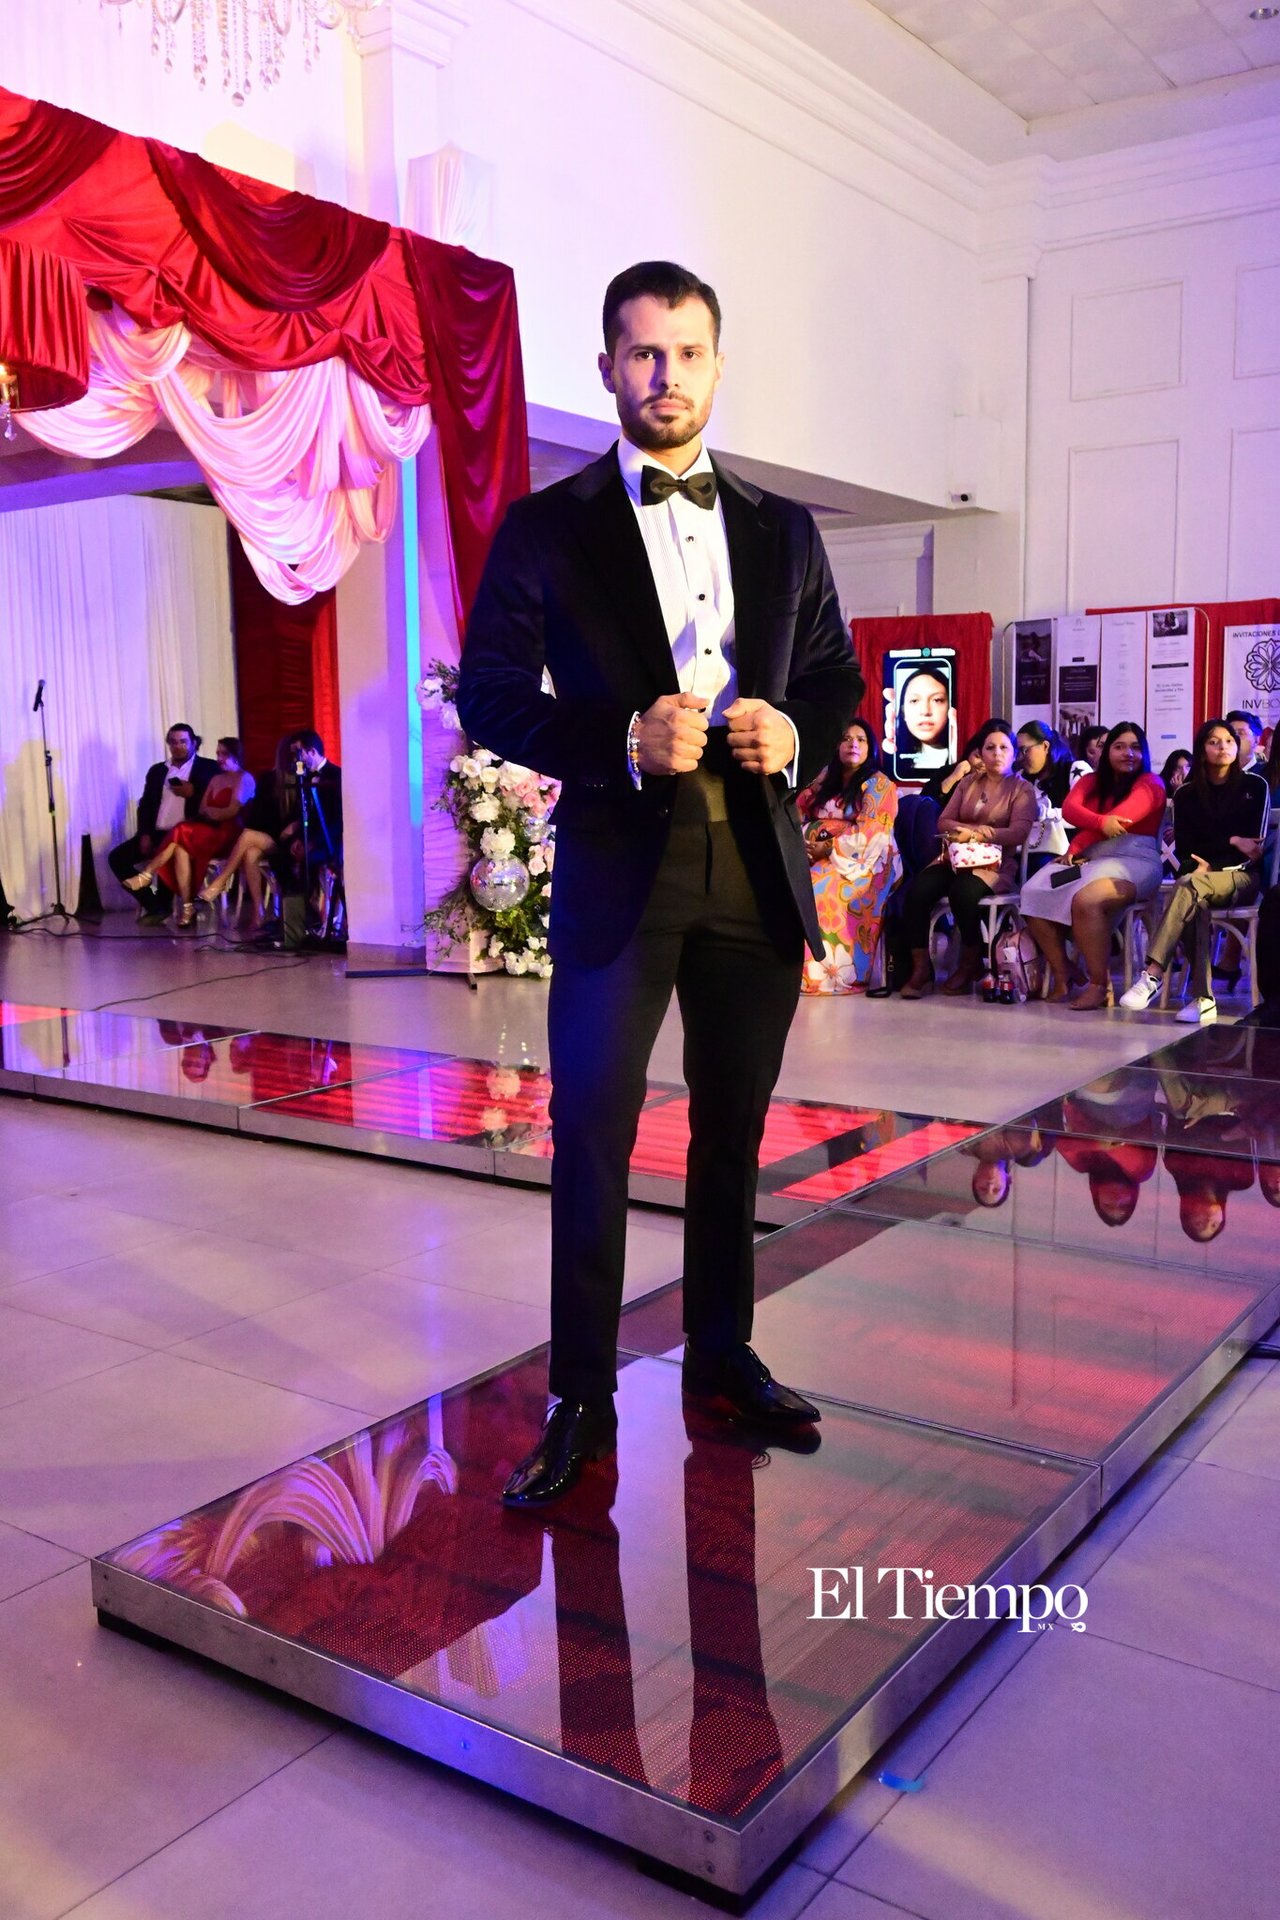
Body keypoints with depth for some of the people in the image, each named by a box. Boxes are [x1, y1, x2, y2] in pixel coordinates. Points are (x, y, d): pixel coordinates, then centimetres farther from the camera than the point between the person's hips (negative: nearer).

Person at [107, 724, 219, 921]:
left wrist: (193, 792, -15)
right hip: (157, 833, 6)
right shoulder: (157, 770, 18)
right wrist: (145, 834, -3)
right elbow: (145, 805, 12)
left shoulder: (208, 768, 5)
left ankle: (161, 903, -10)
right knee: (116, 857, -10)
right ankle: (154, 904, -5)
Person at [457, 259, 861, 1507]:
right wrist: (623, 739, -19)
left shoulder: (783, 530, 12)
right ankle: (581, 1401, 13)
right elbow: (490, 695, -4)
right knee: (592, 1137, 0)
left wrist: (798, 737, -6)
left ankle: (722, 1356, 30)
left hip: (757, 871, 4)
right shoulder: (546, 528, 2)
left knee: (732, 1134, 13)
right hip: (618, 872, -3)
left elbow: (837, 676, 17)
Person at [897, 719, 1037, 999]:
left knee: (963, 892, -36)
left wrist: (973, 833, -14)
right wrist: (980, 830, -7)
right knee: (918, 890, -27)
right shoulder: (968, 782, 21)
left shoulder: (1022, 789, 8)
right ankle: (921, 968, -21)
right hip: (955, 857, 4)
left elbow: (1019, 831, -8)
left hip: (994, 862, -4)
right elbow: (944, 822, 12)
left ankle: (971, 965, -13)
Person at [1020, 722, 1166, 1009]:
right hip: (1089, 859, 6)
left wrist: (1074, 848, -9)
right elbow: (1069, 809, -3)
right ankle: (1061, 974, -9)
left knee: (1085, 899, -36)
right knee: (1032, 894, -17)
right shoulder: (1090, 781, 19)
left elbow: (1119, 819, -12)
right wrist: (1100, 822, -23)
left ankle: (1100, 985, -26)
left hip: (1134, 861, -6)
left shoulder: (1150, 784, 3)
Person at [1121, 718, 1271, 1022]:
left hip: (1241, 876, -2)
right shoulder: (1186, 794, 12)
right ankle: (1202, 998, -44)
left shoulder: (1254, 786, 8)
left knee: (1190, 886, -36)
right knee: (1197, 903, -37)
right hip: (1201, 875, 2)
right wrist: (1232, 841, -4)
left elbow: (1254, 842, 0)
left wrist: (1211, 863, -12)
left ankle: (1152, 974, -48)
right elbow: (1184, 849, 7)